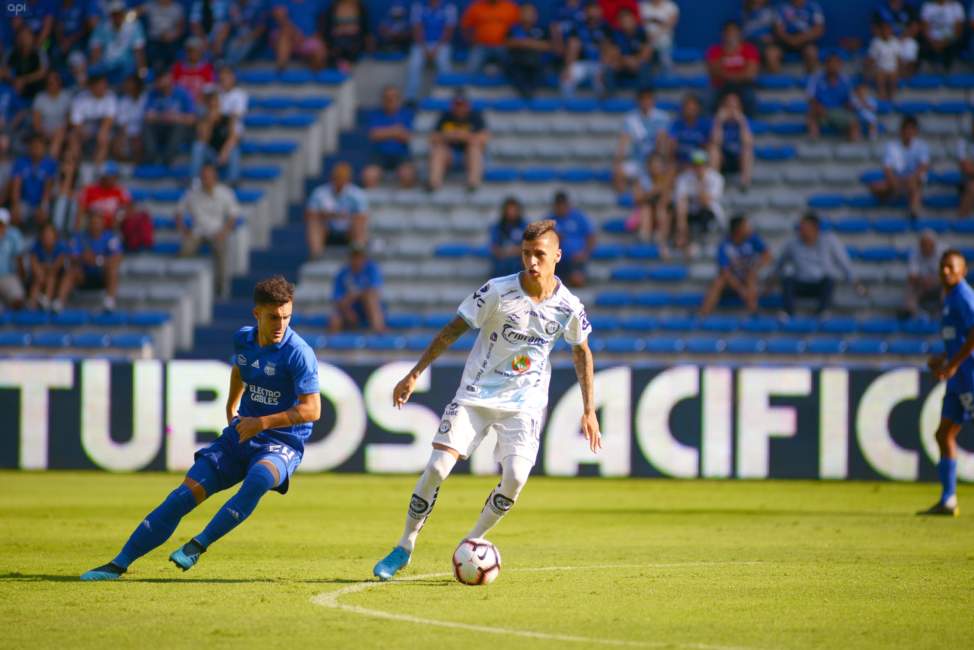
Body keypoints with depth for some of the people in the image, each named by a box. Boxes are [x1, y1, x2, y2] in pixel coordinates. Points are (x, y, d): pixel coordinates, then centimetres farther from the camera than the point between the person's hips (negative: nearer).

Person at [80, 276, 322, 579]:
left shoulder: (298, 353, -17)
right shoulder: (243, 339, 2)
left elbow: (312, 409, -20)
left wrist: (261, 423, -21)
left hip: (281, 443, -5)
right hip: (240, 434, 5)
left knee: (259, 477, -40)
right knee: (187, 492, -7)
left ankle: (199, 545, -26)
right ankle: (120, 563, -1)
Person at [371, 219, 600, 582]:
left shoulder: (568, 307, -6)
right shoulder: (497, 292, -13)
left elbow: (581, 352, 11)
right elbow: (453, 330, -4)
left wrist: (589, 411, 9)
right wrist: (415, 374, -6)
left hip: (525, 402, 1)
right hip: (476, 395, -1)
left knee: (515, 476, -20)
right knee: (437, 466, -13)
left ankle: (473, 542, 3)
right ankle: (404, 548, 3)